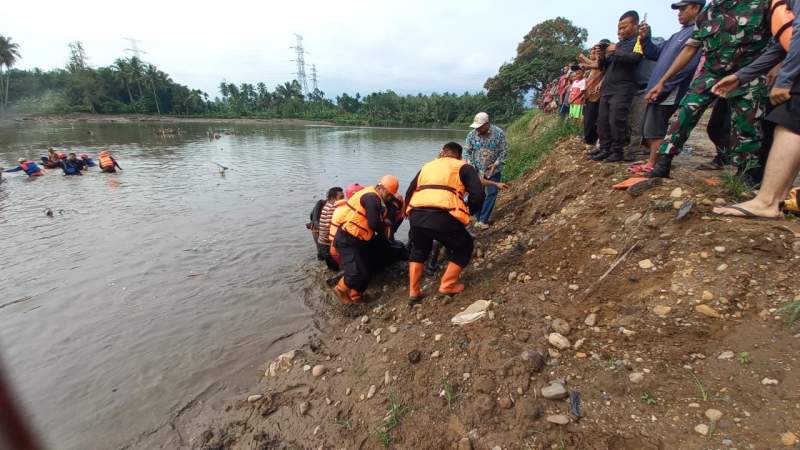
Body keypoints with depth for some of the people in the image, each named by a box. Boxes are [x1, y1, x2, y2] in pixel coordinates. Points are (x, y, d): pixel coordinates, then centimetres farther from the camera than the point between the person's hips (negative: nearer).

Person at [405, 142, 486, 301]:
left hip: (416, 216, 5)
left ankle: (413, 290, 30)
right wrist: (466, 213, 20)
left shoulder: (427, 166, 31)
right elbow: (478, 195, 3)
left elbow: (408, 194, 30)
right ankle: (447, 285, 24)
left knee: (418, 250, 32)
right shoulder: (463, 167, 18)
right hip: (443, 218, -4)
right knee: (464, 247, 24)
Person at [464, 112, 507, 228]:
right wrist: (470, 165, -13)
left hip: (494, 170, -1)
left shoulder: (499, 133, -13)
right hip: (477, 170, 1)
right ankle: (479, 218, 17)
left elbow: (504, 150, -7)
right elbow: (467, 151, 0)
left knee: (492, 193, -1)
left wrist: (496, 164, -17)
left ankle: (483, 220, 6)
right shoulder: (471, 134, -9)